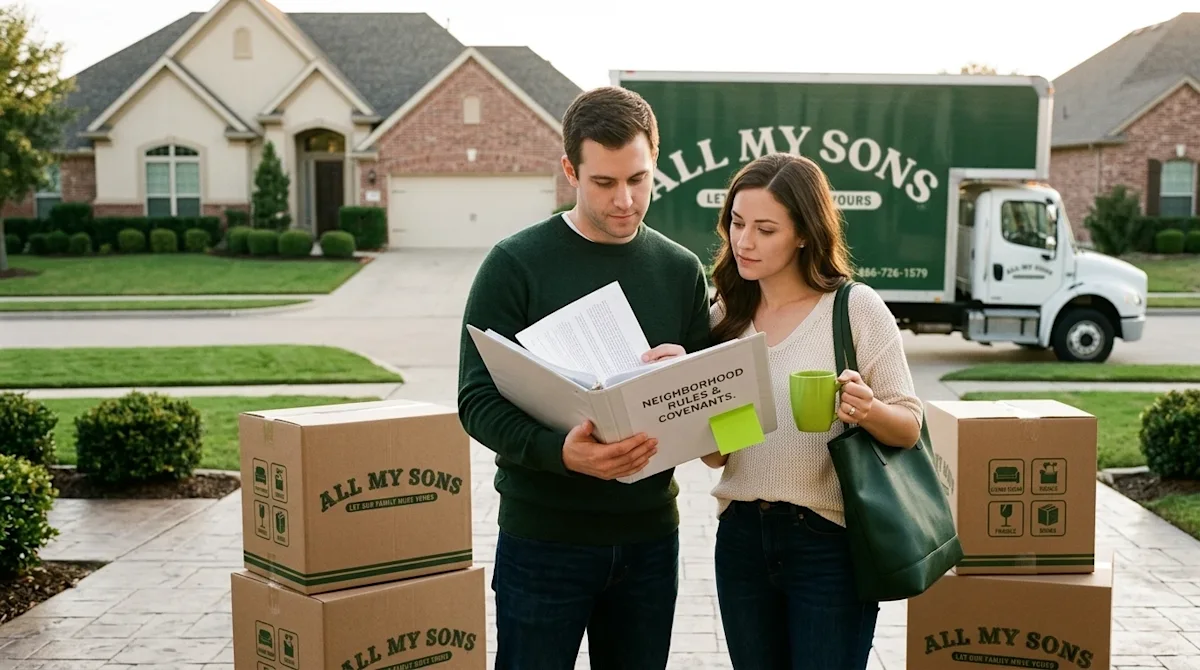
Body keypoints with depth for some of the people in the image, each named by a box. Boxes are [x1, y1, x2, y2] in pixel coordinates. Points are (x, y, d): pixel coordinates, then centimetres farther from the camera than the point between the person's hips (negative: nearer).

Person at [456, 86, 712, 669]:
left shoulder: (680, 270, 6)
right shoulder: (516, 264, -6)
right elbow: (478, 401, -10)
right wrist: (559, 451, -28)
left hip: (649, 533, 4)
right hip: (544, 535, -3)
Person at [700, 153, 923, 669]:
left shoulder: (856, 306, -8)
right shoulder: (726, 315, 4)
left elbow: (909, 427, -5)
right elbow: (715, 453, 3)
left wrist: (868, 412, -26)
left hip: (828, 543, -4)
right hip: (741, 538, 4)